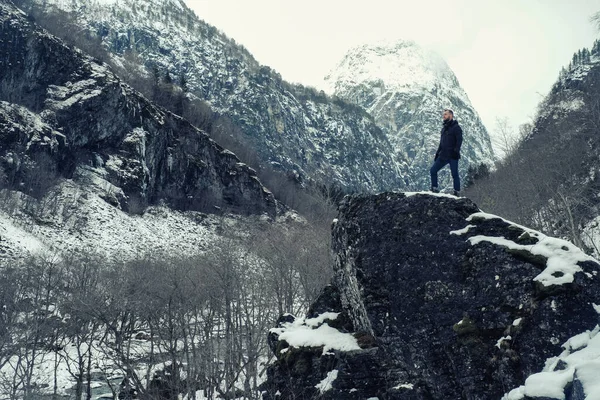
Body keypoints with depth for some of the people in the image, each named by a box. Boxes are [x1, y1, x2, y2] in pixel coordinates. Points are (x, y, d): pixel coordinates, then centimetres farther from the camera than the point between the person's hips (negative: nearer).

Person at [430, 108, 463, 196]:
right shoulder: (444, 128, 19)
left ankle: (457, 192, 6)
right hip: (443, 155, 7)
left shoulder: (456, 127, -4)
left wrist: (456, 150, -26)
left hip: (452, 156, -7)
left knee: (455, 174, -2)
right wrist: (437, 154, 20)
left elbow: (459, 140, -13)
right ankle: (434, 189, 8)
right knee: (433, 170, 1)